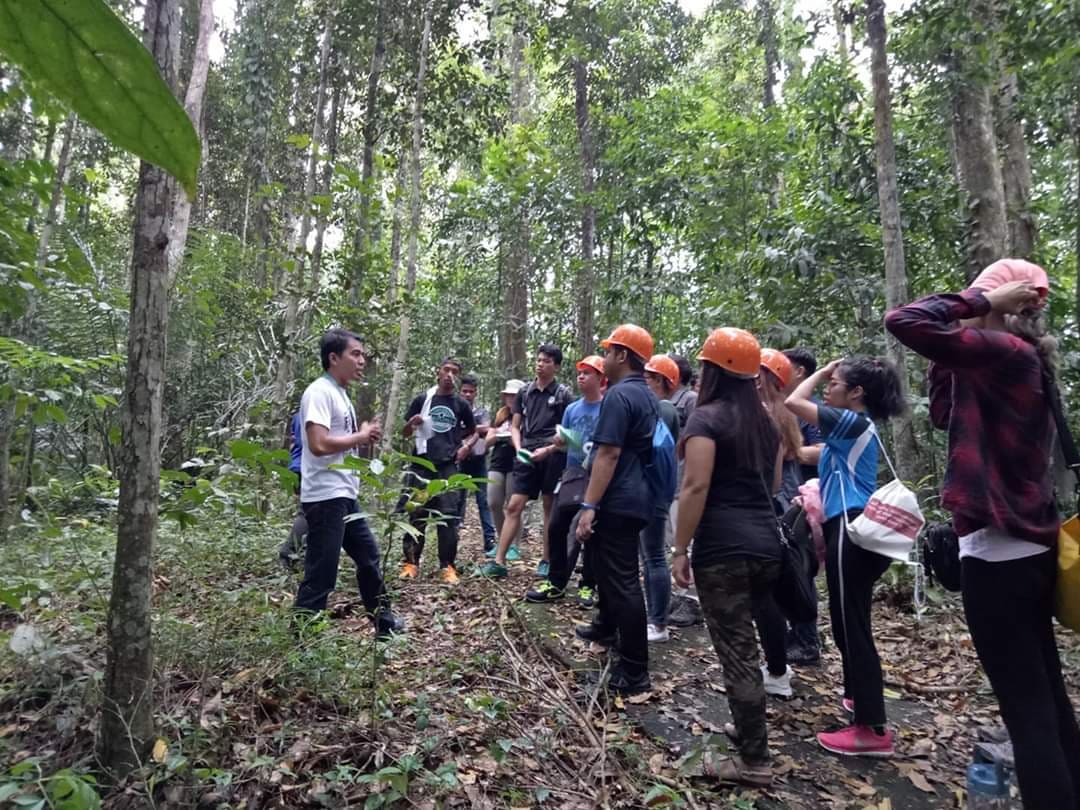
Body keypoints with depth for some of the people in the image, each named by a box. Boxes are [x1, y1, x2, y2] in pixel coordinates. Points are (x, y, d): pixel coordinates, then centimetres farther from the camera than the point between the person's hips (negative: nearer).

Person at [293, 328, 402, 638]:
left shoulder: (340, 393, 15)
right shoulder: (320, 392, -15)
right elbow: (319, 444, -26)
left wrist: (363, 438, 2)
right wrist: (360, 436, -12)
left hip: (344, 495, 11)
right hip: (325, 498, -11)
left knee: (368, 555, 19)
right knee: (321, 573, -4)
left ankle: (383, 622, 33)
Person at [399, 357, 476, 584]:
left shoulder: (461, 404, 6)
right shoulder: (422, 399, 3)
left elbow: (473, 431, 23)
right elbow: (405, 433, 9)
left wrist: (466, 448, 6)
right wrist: (412, 423, -12)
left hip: (448, 467, 0)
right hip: (422, 465, 0)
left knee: (448, 516, -3)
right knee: (417, 515, 3)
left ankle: (447, 566, 4)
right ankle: (411, 562, 14)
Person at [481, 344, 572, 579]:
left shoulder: (563, 394, 1)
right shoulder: (524, 392, 11)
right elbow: (514, 426, 13)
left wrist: (548, 449, -14)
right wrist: (519, 448, -4)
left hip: (552, 456, -3)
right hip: (527, 456, 3)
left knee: (550, 507, 5)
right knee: (514, 506, -1)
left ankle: (546, 561, 16)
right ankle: (499, 561, 1)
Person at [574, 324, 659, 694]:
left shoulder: (619, 395, -17)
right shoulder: (646, 396, 14)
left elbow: (608, 454, -24)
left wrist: (589, 506, -23)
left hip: (616, 502, -10)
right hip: (634, 498, 10)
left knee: (621, 580, -5)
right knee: (610, 567, 27)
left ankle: (634, 671, 2)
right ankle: (606, 626, 47)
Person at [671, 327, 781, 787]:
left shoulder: (706, 417, -9)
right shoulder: (765, 422, 14)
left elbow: (696, 486, -18)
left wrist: (680, 549, -14)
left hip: (722, 546, -8)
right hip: (766, 543, 8)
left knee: (735, 651, 0)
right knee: (743, 643, 22)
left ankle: (754, 761, 9)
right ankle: (748, 728, 35)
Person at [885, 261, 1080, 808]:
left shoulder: (1002, 352, -15)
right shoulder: (1021, 361, 12)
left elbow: (904, 322, -25)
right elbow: (944, 415, 20)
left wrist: (980, 299, -12)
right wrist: (946, 357, 12)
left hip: (998, 551, -9)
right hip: (1028, 545, 10)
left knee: (1025, 706, -1)